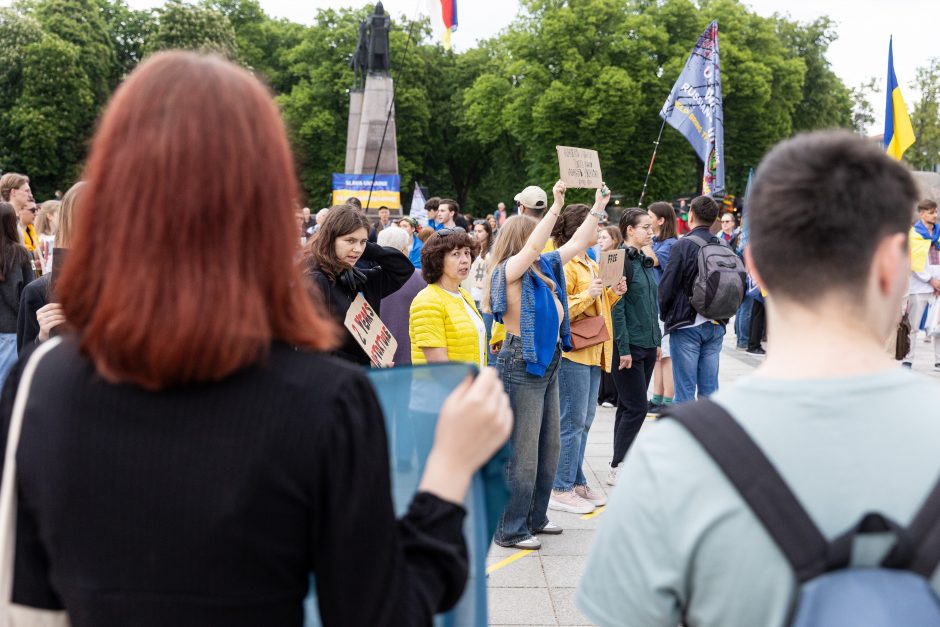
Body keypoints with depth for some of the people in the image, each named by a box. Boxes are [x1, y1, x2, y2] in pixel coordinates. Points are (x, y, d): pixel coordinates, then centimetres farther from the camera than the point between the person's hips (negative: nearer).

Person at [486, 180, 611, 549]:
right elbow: (532, 247, -29)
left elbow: (577, 244, 18)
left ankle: (535, 517, 29)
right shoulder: (509, 271, -12)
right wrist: (557, 206, -32)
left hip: (548, 363, 9)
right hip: (522, 365, -9)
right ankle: (511, 530, 3)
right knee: (522, 452, -5)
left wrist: (598, 207, 13)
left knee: (548, 447, 17)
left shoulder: (545, 266, 11)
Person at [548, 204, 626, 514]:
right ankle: (561, 490, 1)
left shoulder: (592, 265, 18)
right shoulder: (564, 265, -13)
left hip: (593, 351, 10)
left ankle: (577, 483, 23)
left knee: (584, 420, 14)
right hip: (572, 352, -10)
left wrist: (612, 293, 9)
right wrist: (587, 295, -24)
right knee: (573, 422, -6)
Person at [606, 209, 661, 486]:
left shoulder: (645, 261, 13)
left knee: (629, 406, 12)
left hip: (647, 345, 8)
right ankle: (617, 468, 2)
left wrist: (657, 341, 17)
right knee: (636, 407, -7)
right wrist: (623, 348, -19)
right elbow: (617, 307, -17)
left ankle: (622, 463, 19)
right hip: (629, 345, -8)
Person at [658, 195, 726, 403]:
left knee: (685, 389, -1)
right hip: (716, 326, 5)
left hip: (687, 325, -5)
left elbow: (666, 286, -10)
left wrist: (665, 315, 6)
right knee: (710, 388, 10)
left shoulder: (683, 246, -10)